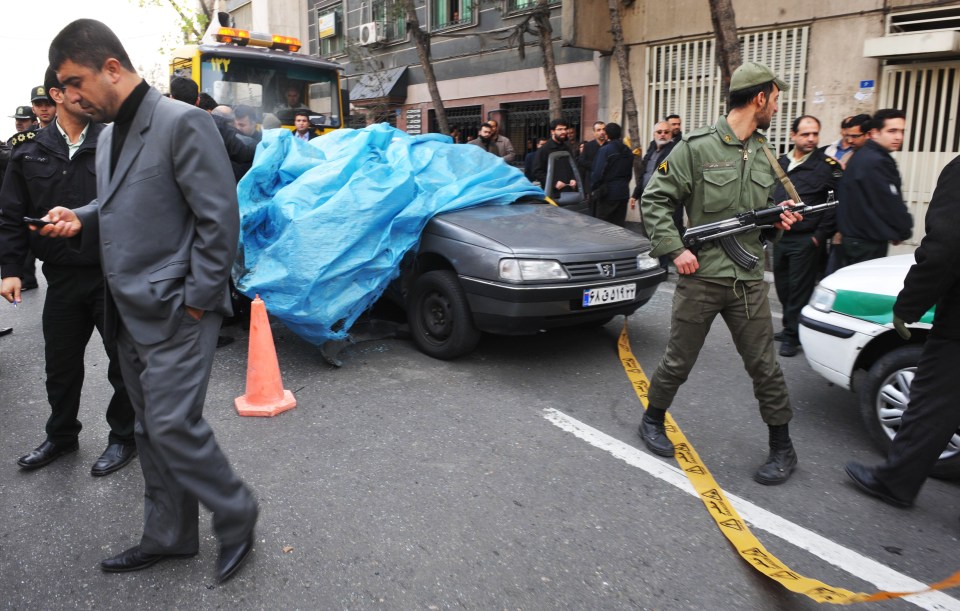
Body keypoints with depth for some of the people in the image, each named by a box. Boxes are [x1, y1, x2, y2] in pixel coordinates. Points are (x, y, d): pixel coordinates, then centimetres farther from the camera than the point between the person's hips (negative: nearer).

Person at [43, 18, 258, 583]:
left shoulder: (183, 123, -13)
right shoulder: (110, 134, 15)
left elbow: (220, 218, -16)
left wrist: (197, 299, -16)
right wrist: (82, 220, 5)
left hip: (176, 311, -9)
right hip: (131, 311, 9)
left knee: (173, 425, -9)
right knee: (153, 429, 15)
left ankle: (236, 517, 14)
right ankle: (169, 536, 29)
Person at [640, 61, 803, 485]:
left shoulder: (764, 154, 12)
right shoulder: (696, 147, -7)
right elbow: (654, 200, -7)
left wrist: (779, 220, 0)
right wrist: (675, 249, -15)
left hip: (749, 280, 5)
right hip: (700, 276, -4)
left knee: (764, 366, 8)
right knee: (678, 362, 7)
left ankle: (782, 449, 23)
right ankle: (652, 421, 31)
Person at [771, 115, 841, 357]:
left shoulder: (827, 165, -7)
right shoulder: (780, 163, 10)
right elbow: (769, 197, 20)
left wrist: (821, 235, -12)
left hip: (806, 240, -6)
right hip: (780, 237, 6)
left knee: (799, 290, -2)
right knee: (783, 287, 13)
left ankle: (792, 335, 7)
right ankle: (790, 328, 27)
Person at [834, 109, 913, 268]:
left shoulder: (861, 156, 13)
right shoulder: (878, 162, -17)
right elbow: (891, 205, -17)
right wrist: (904, 231, 0)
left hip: (852, 239, 10)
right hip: (868, 245, -10)